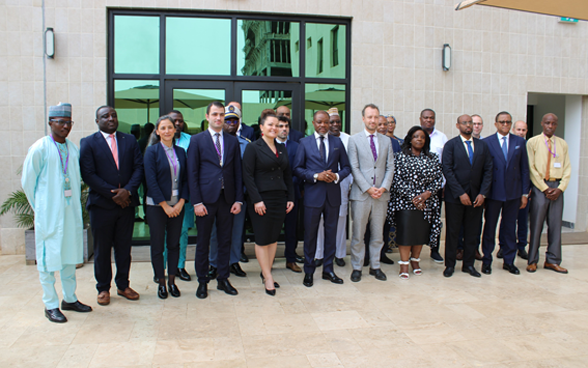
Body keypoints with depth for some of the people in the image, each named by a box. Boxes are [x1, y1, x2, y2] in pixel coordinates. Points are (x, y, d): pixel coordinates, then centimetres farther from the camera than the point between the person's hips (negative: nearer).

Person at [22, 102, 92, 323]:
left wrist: (76, 201, 7)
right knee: (48, 258, 1)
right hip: (49, 214, -5)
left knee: (70, 255, 12)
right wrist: (40, 207, 1)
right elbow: (28, 182, -3)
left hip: (72, 211, 5)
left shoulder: (73, 149, 8)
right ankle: (51, 305, 12)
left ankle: (70, 299, 25)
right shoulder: (39, 148, -7)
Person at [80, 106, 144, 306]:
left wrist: (128, 190, -13)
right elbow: (88, 174, -8)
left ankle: (123, 285, 24)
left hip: (126, 203, 3)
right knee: (102, 250, 7)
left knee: (124, 247, 10)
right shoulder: (88, 143, 0)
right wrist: (112, 194, -13)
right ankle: (103, 288, 21)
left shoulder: (130, 140, 10)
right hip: (101, 205, -2)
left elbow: (139, 167, 2)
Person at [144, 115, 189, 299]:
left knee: (174, 244, 9)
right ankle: (161, 282, 18)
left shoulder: (181, 151, 7)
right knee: (157, 246, 5)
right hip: (157, 206, -3)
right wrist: (165, 205, -12)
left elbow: (185, 179, 7)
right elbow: (151, 180, -10)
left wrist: (181, 202, -6)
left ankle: (172, 280, 22)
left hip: (177, 206, 3)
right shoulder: (152, 151, -4)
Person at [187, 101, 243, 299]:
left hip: (227, 198, 3)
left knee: (225, 241, 10)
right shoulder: (197, 140, 1)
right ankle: (202, 281, 20)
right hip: (206, 199, -3)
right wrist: (196, 202, -10)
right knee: (203, 242, 7)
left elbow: (238, 172, 9)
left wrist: (238, 199, 2)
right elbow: (192, 173, -3)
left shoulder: (233, 141, 10)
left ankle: (223, 279, 23)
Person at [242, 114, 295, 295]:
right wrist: (256, 200, -17)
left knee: (274, 237, 9)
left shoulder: (282, 149, 12)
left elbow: (288, 175, 14)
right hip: (262, 199, -5)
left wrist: (290, 198, 7)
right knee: (262, 239, 0)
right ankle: (268, 277, 9)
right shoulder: (253, 148, -5)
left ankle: (266, 272, 22)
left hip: (280, 198, 6)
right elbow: (247, 176, -10)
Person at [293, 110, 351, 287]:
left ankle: (328, 269, 23)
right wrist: (316, 176, -15)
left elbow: (346, 167, 9)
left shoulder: (337, 142, 9)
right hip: (313, 194, -2)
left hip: (333, 194, 2)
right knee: (310, 234, 4)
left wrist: (337, 176, -12)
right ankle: (309, 271, 17)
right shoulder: (304, 142, 3)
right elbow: (297, 168, -1)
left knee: (331, 233, 10)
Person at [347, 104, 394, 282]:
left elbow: (390, 167, 7)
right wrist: (368, 188, -13)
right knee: (358, 234, 3)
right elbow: (354, 168, -6)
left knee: (378, 234, 11)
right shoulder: (354, 140, 1)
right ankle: (357, 268, 15)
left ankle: (375, 266, 22)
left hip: (381, 194, 3)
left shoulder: (386, 140, 12)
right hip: (360, 194, -3)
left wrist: (384, 187, -7)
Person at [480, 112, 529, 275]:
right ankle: (487, 260, 19)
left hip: (513, 193, 2)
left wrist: (525, 193, 3)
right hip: (493, 193, -2)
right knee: (490, 227, 7)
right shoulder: (486, 142, -1)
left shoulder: (519, 142, 6)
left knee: (510, 228, 10)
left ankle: (509, 261, 23)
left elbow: (524, 169, 6)